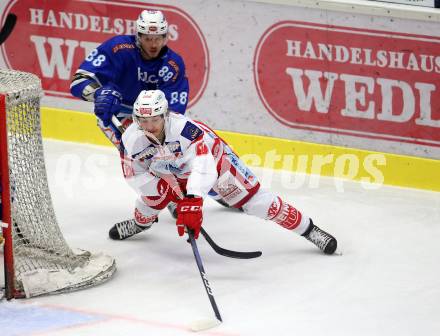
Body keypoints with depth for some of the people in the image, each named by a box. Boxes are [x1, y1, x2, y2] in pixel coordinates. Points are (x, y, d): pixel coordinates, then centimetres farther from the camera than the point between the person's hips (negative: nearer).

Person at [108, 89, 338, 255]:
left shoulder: (184, 128, -44)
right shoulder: (132, 140, -27)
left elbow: (203, 167, -53)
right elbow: (135, 176, -14)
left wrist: (192, 201, -64)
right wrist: (167, 189, -26)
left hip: (212, 158, -5)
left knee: (254, 200, -10)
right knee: (155, 193, -12)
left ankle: (308, 229, -2)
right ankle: (141, 223, 26)